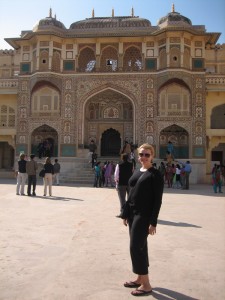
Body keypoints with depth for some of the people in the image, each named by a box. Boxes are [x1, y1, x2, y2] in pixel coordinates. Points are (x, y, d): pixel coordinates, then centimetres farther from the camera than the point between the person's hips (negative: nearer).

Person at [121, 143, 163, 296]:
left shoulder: (155, 174, -10)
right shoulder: (136, 172, 11)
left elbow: (157, 200, -14)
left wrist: (153, 222, -18)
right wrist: (125, 213, 12)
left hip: (144, 215, -7)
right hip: (133, 213, 7)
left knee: (136, 247, -6)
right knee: (139, 246, 14)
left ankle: (146, 284, 7)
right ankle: (140, 278, 27)